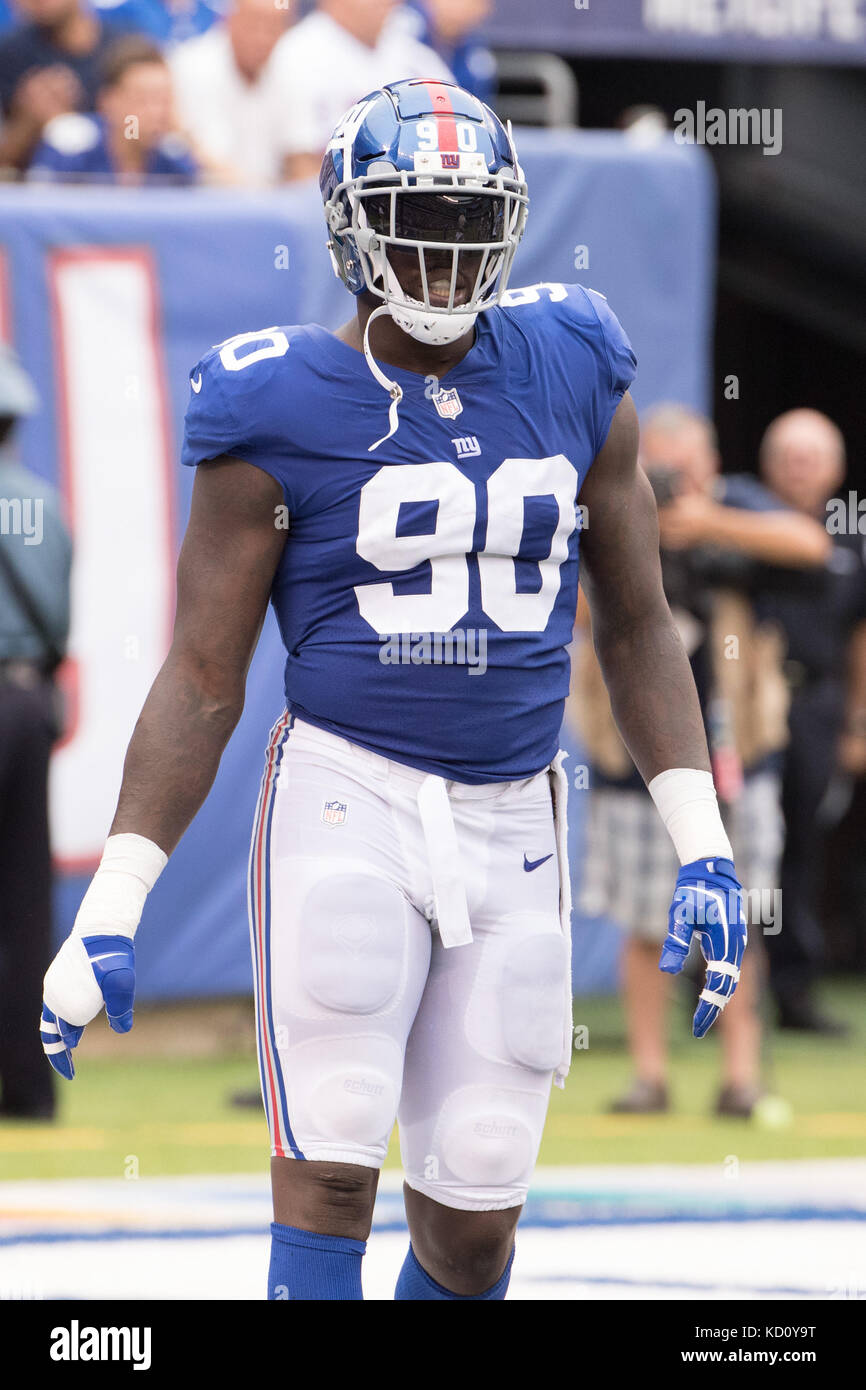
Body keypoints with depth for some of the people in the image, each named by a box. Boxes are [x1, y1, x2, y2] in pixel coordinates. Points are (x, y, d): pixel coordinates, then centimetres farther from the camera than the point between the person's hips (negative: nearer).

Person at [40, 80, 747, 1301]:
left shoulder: (572, 377, 5)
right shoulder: (284, 413, -5)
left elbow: (637, 623, 13)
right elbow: (202, 683, -3)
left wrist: (703, 848, 6)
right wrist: (114, 909, -9)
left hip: (511, 823, 4)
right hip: (347, 798, -4)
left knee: (476, 1220, 5)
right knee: (329, 1175, -12)